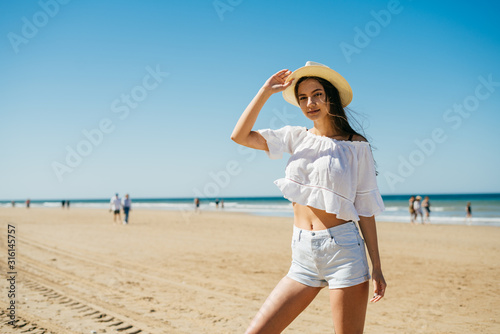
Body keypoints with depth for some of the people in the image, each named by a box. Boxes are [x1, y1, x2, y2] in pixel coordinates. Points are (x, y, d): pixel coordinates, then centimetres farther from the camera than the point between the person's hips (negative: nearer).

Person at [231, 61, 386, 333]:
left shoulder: (356, 145, 0)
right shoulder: (296, 137, 10)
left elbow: (365, 208, 0)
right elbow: (240, 135, 2)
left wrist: (376, 266, -2)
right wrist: (266, 91, 0)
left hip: (343, 250, -4)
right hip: (303, 256, 4)